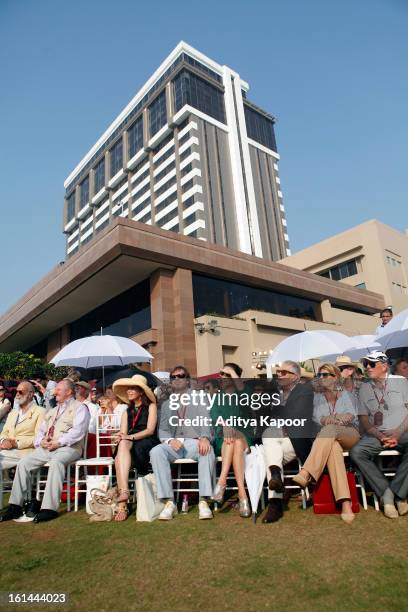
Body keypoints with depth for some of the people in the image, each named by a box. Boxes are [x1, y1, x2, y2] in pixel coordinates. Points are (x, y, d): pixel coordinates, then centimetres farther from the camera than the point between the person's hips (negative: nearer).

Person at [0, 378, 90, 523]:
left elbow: (78, 431, -10)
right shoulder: (52, 411, 28)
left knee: (56, 462, -36)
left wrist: (59, 442, -18)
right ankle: (15, 505, -5)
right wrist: (41, 441, 0)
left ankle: (49, 508, -34)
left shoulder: (79, 407, 3)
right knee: (23, 462, -12)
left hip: (69, 447, -7)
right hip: (46, 448, 7)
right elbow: (41, 430, 23)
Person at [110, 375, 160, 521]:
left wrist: (130, 437, -18)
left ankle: (122, 504, -30)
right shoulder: (127, 411, 25)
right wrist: (121, 437, -12)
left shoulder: (151, 406, 10)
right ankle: (124, 491, -46)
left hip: (148, 444, -3)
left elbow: (150, 430, -3)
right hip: (130, 445, 3)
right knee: (123, 444, -34)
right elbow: (123, 433, 13)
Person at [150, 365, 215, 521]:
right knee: (156, 452, -29)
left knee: (207, 450, -35)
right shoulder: (166, 404, 24)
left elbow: (206, 422, 2)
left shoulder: (199, 399, 17)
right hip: (174, 444, 2)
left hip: (195, 442, -2)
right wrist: (170, 440, -11)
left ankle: (203, 501, -30)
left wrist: (205, 438, -21)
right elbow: (162, 430, 13)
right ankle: (169, 502, -27)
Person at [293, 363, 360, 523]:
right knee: (333, 447, -38)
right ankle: (345, 503, -50)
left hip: (349, 434, -1)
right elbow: (317, 417, 2)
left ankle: (306, 473, -53)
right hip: (328, 437, 1)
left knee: (330, 430, -36)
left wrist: (328, 420, -23)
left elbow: (351, 416, -2)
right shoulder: (317, 397, 20)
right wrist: (340, 418, -20)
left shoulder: (347, 395, 17)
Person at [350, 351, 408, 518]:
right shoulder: (364, 388, 12)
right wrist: (380, 436, -9)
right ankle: (386, 494, -13)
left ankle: (392, 492, -19)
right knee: (356, 452, -25)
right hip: (377, 434, 2)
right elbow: (364, 419, 8)